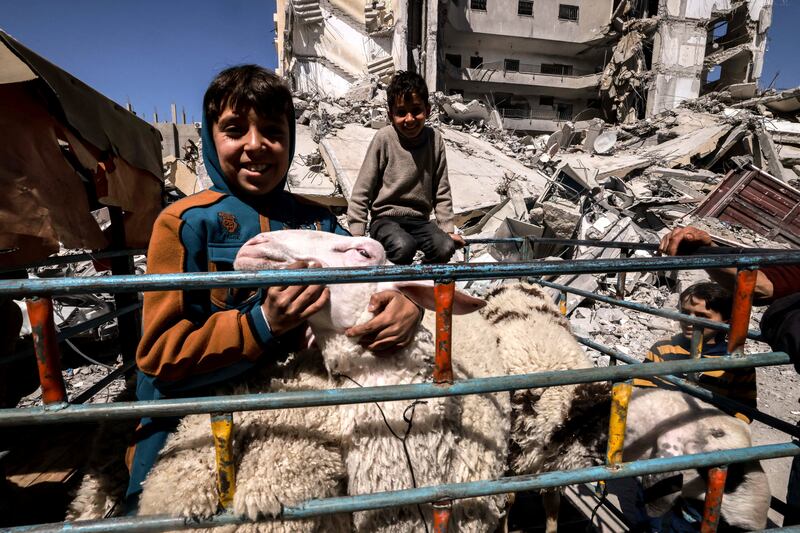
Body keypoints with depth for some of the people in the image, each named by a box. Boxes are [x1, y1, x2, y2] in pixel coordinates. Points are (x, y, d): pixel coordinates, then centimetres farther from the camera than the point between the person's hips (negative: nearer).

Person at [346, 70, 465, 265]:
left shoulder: (434, 139, 2)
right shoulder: (383, 139, -8)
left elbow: (441, 191, 7)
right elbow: (362, 190, -5)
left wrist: (448, 229, 3)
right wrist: (357, 233, -9)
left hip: (419, 219, 3)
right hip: (385, 219, -3)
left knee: (446, 248, -23)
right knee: (403, 246, -34)